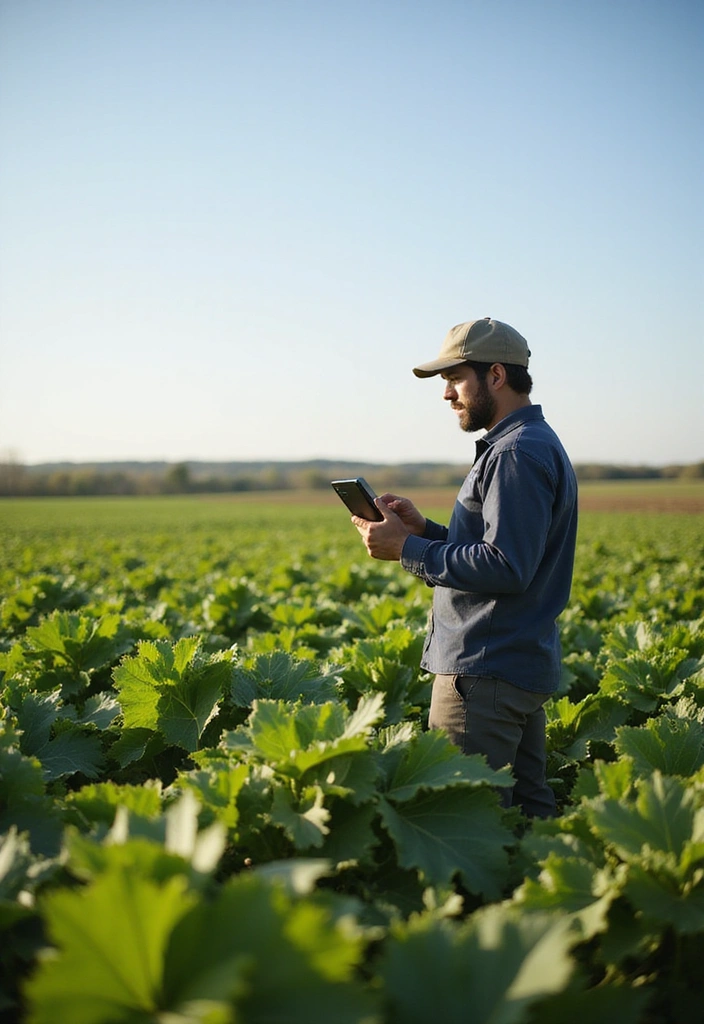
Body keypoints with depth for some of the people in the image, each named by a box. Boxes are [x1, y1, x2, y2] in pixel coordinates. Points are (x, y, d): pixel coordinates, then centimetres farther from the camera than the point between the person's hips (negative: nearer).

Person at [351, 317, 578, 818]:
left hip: (486, 673, -11)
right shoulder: (538, 443, 18)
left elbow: (504, 568, -24)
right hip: (526, 666, 11)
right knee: (527, 809, 15)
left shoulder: (517, 453, -16)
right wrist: (423, 528, 8)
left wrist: (406, 549, -17)